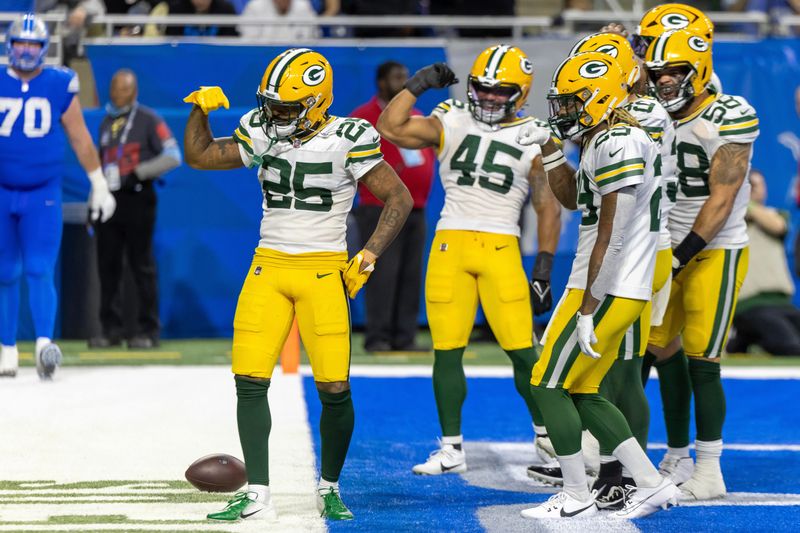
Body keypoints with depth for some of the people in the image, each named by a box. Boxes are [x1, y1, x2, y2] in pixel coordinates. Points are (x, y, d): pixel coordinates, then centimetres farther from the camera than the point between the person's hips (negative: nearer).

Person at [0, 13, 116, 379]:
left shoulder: (60, 85, 0)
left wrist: (99, 186, 10)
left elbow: (80, 140, 8)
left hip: (43, 195, -1)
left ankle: (45, 344, -18)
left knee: (40, 271, -11)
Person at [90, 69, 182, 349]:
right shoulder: (106, 122, 17)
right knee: (107, 265, 4)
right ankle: (111, 329, 10)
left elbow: (173, 156, -8)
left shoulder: (148, 120, -2)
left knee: (142, 265, -4)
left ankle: (148, 330, 0)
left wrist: (139, 173, -16)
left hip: (137, 198, -6)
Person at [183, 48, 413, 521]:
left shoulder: (346, 141, -10)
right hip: (268, 268, 4)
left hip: (323, 270, -4)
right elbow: (198, 156, 15)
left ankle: (330, 487, 15)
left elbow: (399, 198, -8)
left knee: (335, 389, -7)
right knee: (250, 382, -6)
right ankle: (258, 496, 0)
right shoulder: (262, 134, 4)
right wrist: (201, 111, -1)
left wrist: (369, 257, -14)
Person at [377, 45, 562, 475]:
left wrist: (543, 270, 1)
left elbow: (548, 209, 6)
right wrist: (419, 84, -3)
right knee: (446, 351, 2)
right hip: (450, 246, 2)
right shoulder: (450, 124, 8)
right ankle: (451, 449, 11)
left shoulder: (534, 140, 5)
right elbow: (390, 128, -3)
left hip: (501, 250, -2)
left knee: (522, 351, -6)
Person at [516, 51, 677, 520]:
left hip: (607, 292, -10)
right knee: (582, 393, 14)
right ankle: (652, 484, 15)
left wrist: (587, 310, -20)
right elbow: (572, 200, 31)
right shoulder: (602, 141, 13)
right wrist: (550, 148, 19)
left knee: (549, 384, -2)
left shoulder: (617, 145, -19)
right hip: (615, 291, 10)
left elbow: (611, 238, -22)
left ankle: (577, 497, 5)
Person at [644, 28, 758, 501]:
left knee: (701, 362, -6)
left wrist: (682, 256, -21)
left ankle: (710, 474, 1)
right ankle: (677, 460, 20)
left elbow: (721, 201, -18)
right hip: (670, 251, 7)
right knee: (664, 353, 8)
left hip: (715, 254, -7)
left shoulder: (727, 119, -15)